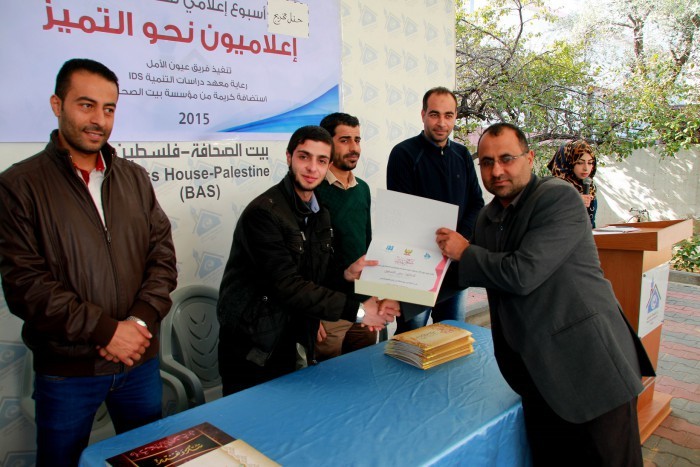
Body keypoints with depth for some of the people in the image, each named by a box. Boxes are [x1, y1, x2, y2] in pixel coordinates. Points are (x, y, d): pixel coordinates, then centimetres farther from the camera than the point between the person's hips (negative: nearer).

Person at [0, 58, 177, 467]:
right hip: (67, 369, -3)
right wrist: (105, 330, -18)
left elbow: (163, 255, 2)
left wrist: (141, 320, -12)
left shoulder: (134, 178, 5)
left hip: (140, 361, 4)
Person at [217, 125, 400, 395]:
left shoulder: (320, 214, 6)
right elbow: (287, 287, -27)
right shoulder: (263, 213, -21)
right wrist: (357, 310, -26)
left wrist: (346, 274, -9)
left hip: (292, 342, 7)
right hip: (251, 348, -7)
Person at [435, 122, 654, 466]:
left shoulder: (559, 197, -14)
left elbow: (522, 274, -23)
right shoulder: (488, 218, 10)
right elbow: (467, 274, 21)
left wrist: (465, 252, -7)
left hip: (589, 364, -6)